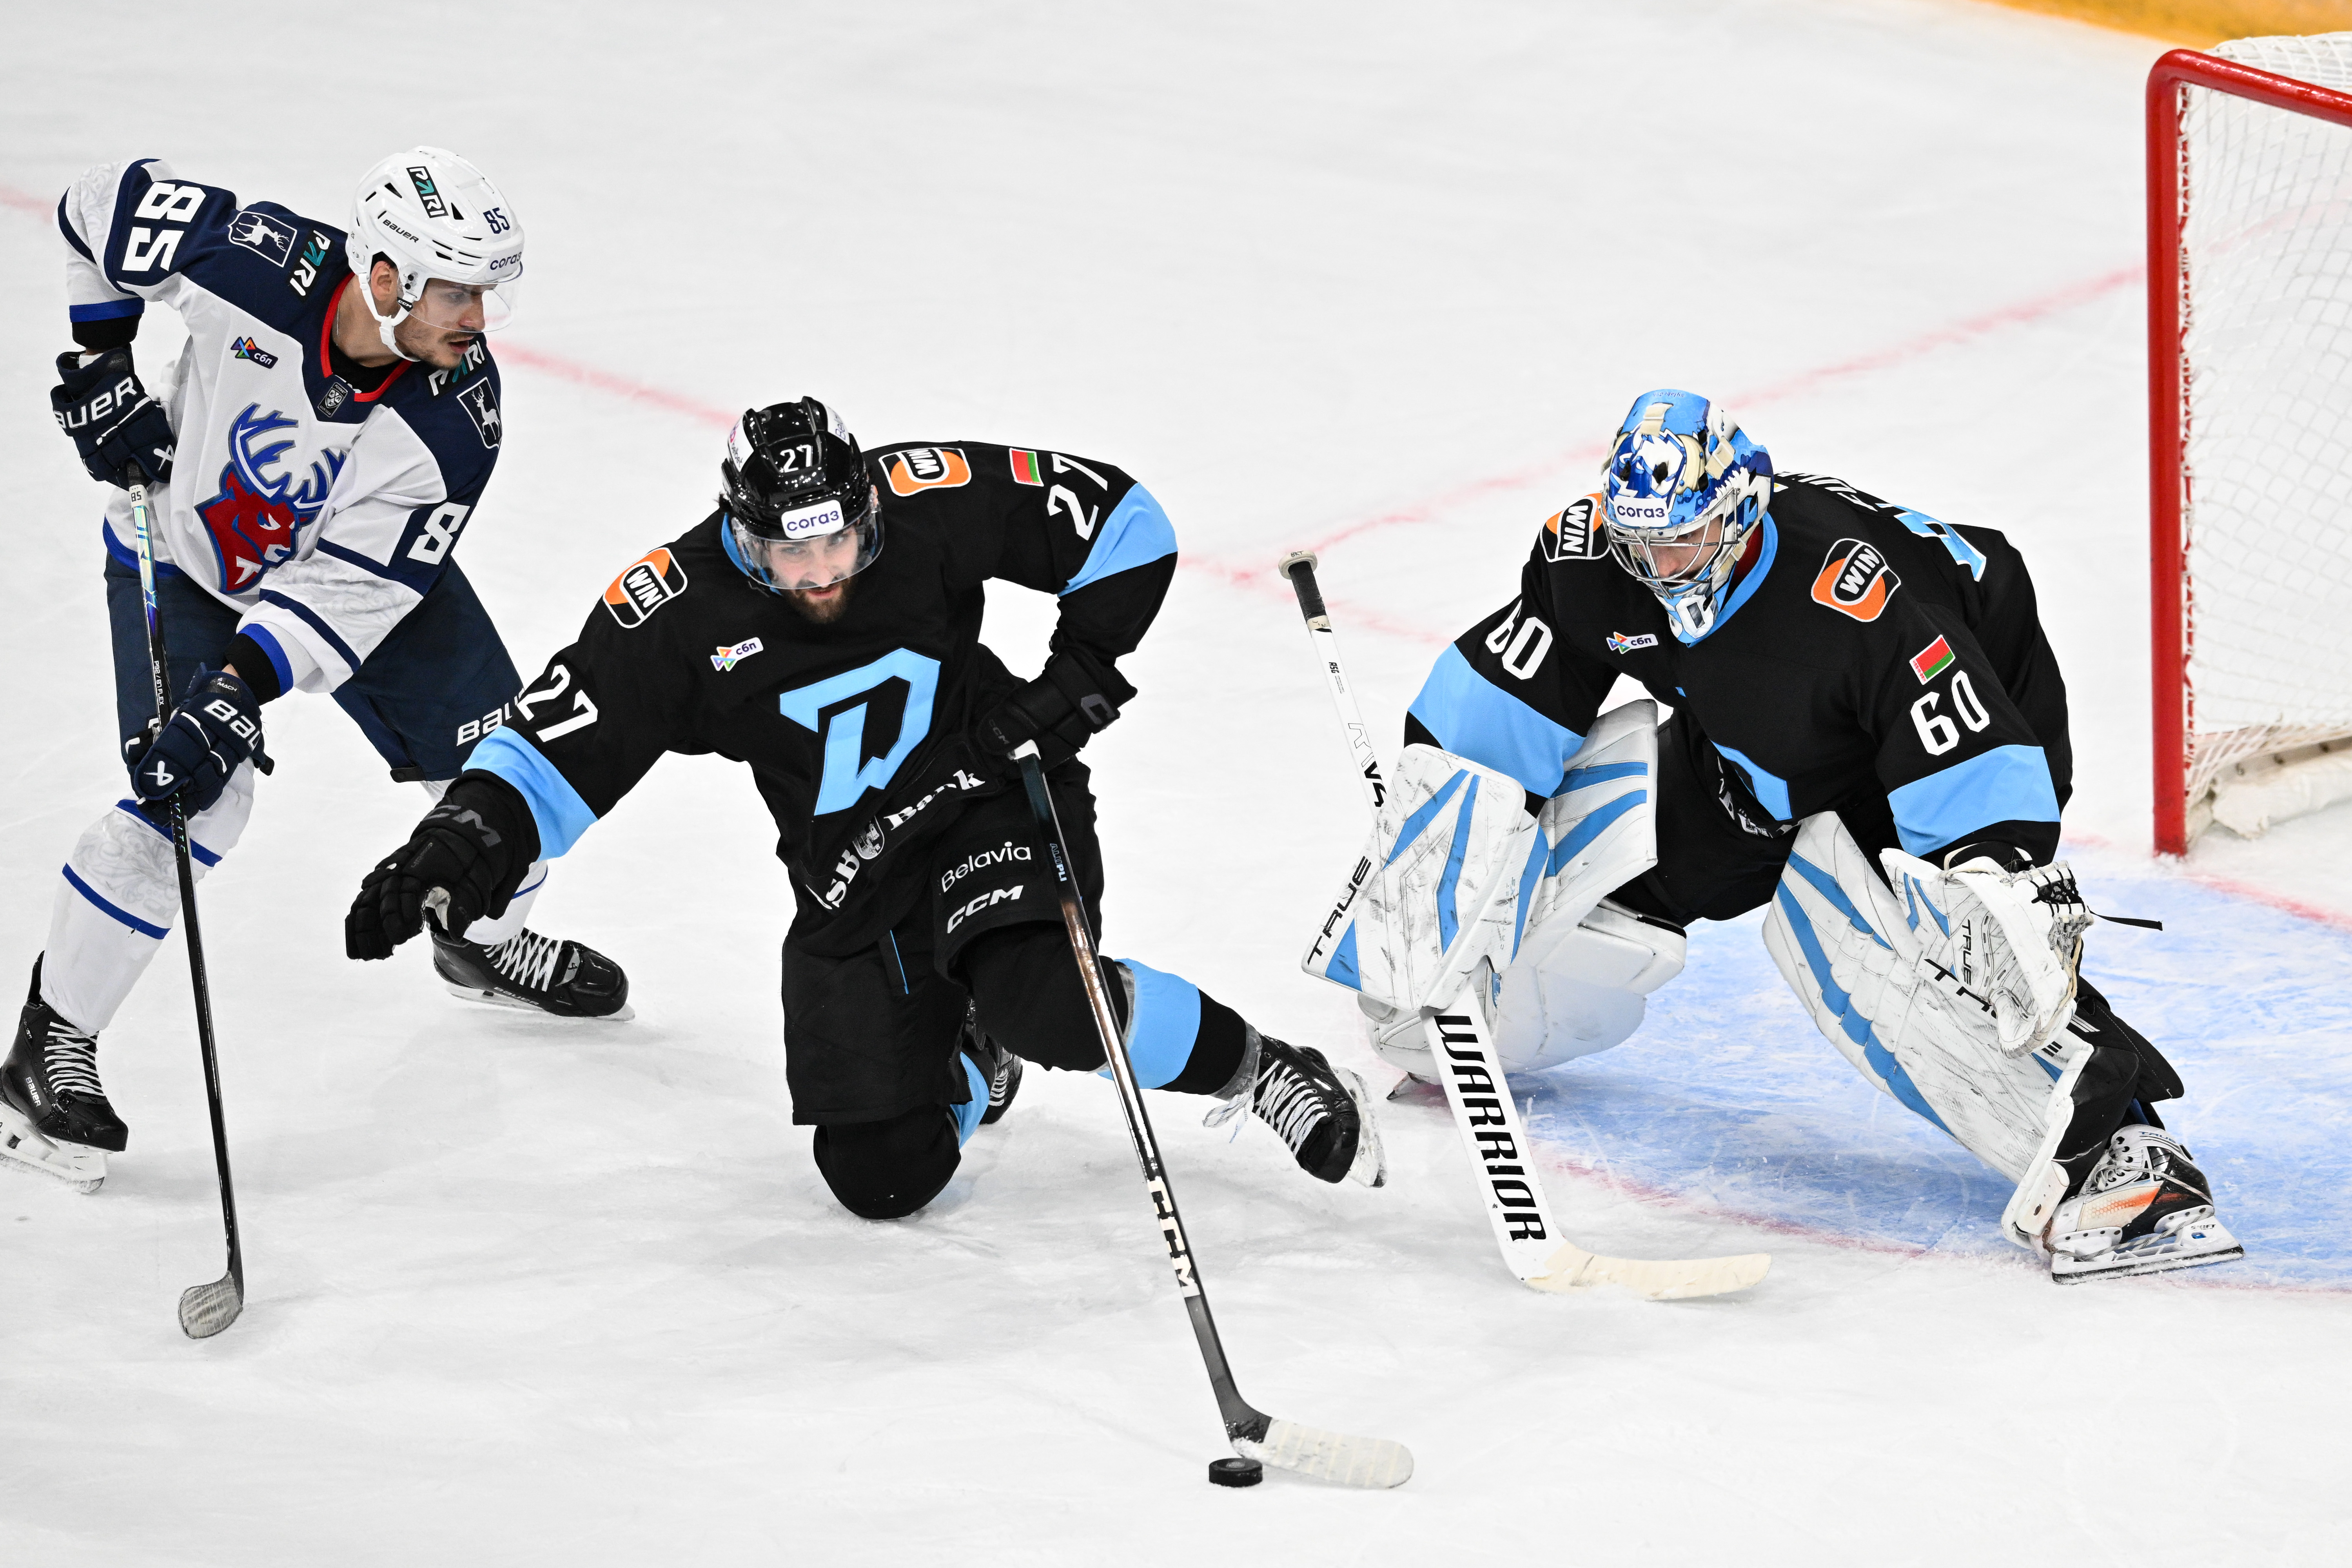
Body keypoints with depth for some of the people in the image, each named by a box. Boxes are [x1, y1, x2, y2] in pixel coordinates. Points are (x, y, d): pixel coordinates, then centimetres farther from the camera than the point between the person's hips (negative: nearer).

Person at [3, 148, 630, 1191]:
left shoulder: (457, 420, -30)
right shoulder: (254, 266, -37)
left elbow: (353, 586, -29)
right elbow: (104, 207, -17)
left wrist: (239, 691, -39)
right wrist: (101, 368, -15)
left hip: (353, 561, 3)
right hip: (180, 547, -3)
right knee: (192, 802, -21)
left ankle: (488, 944, 40)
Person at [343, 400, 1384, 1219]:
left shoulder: (933, 503, -21)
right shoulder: (679, 610, -20)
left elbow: (1124, 523, -9)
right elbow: (556, 745, -21)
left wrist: (1080, 674, -15)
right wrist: (471, 834, -39)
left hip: (994, 801, -2)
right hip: (849, 882, 2)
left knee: (1044, 998, -33)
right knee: (883, 1179, -4)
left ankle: (1265, 1075, -9)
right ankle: (969, 1054, 30)